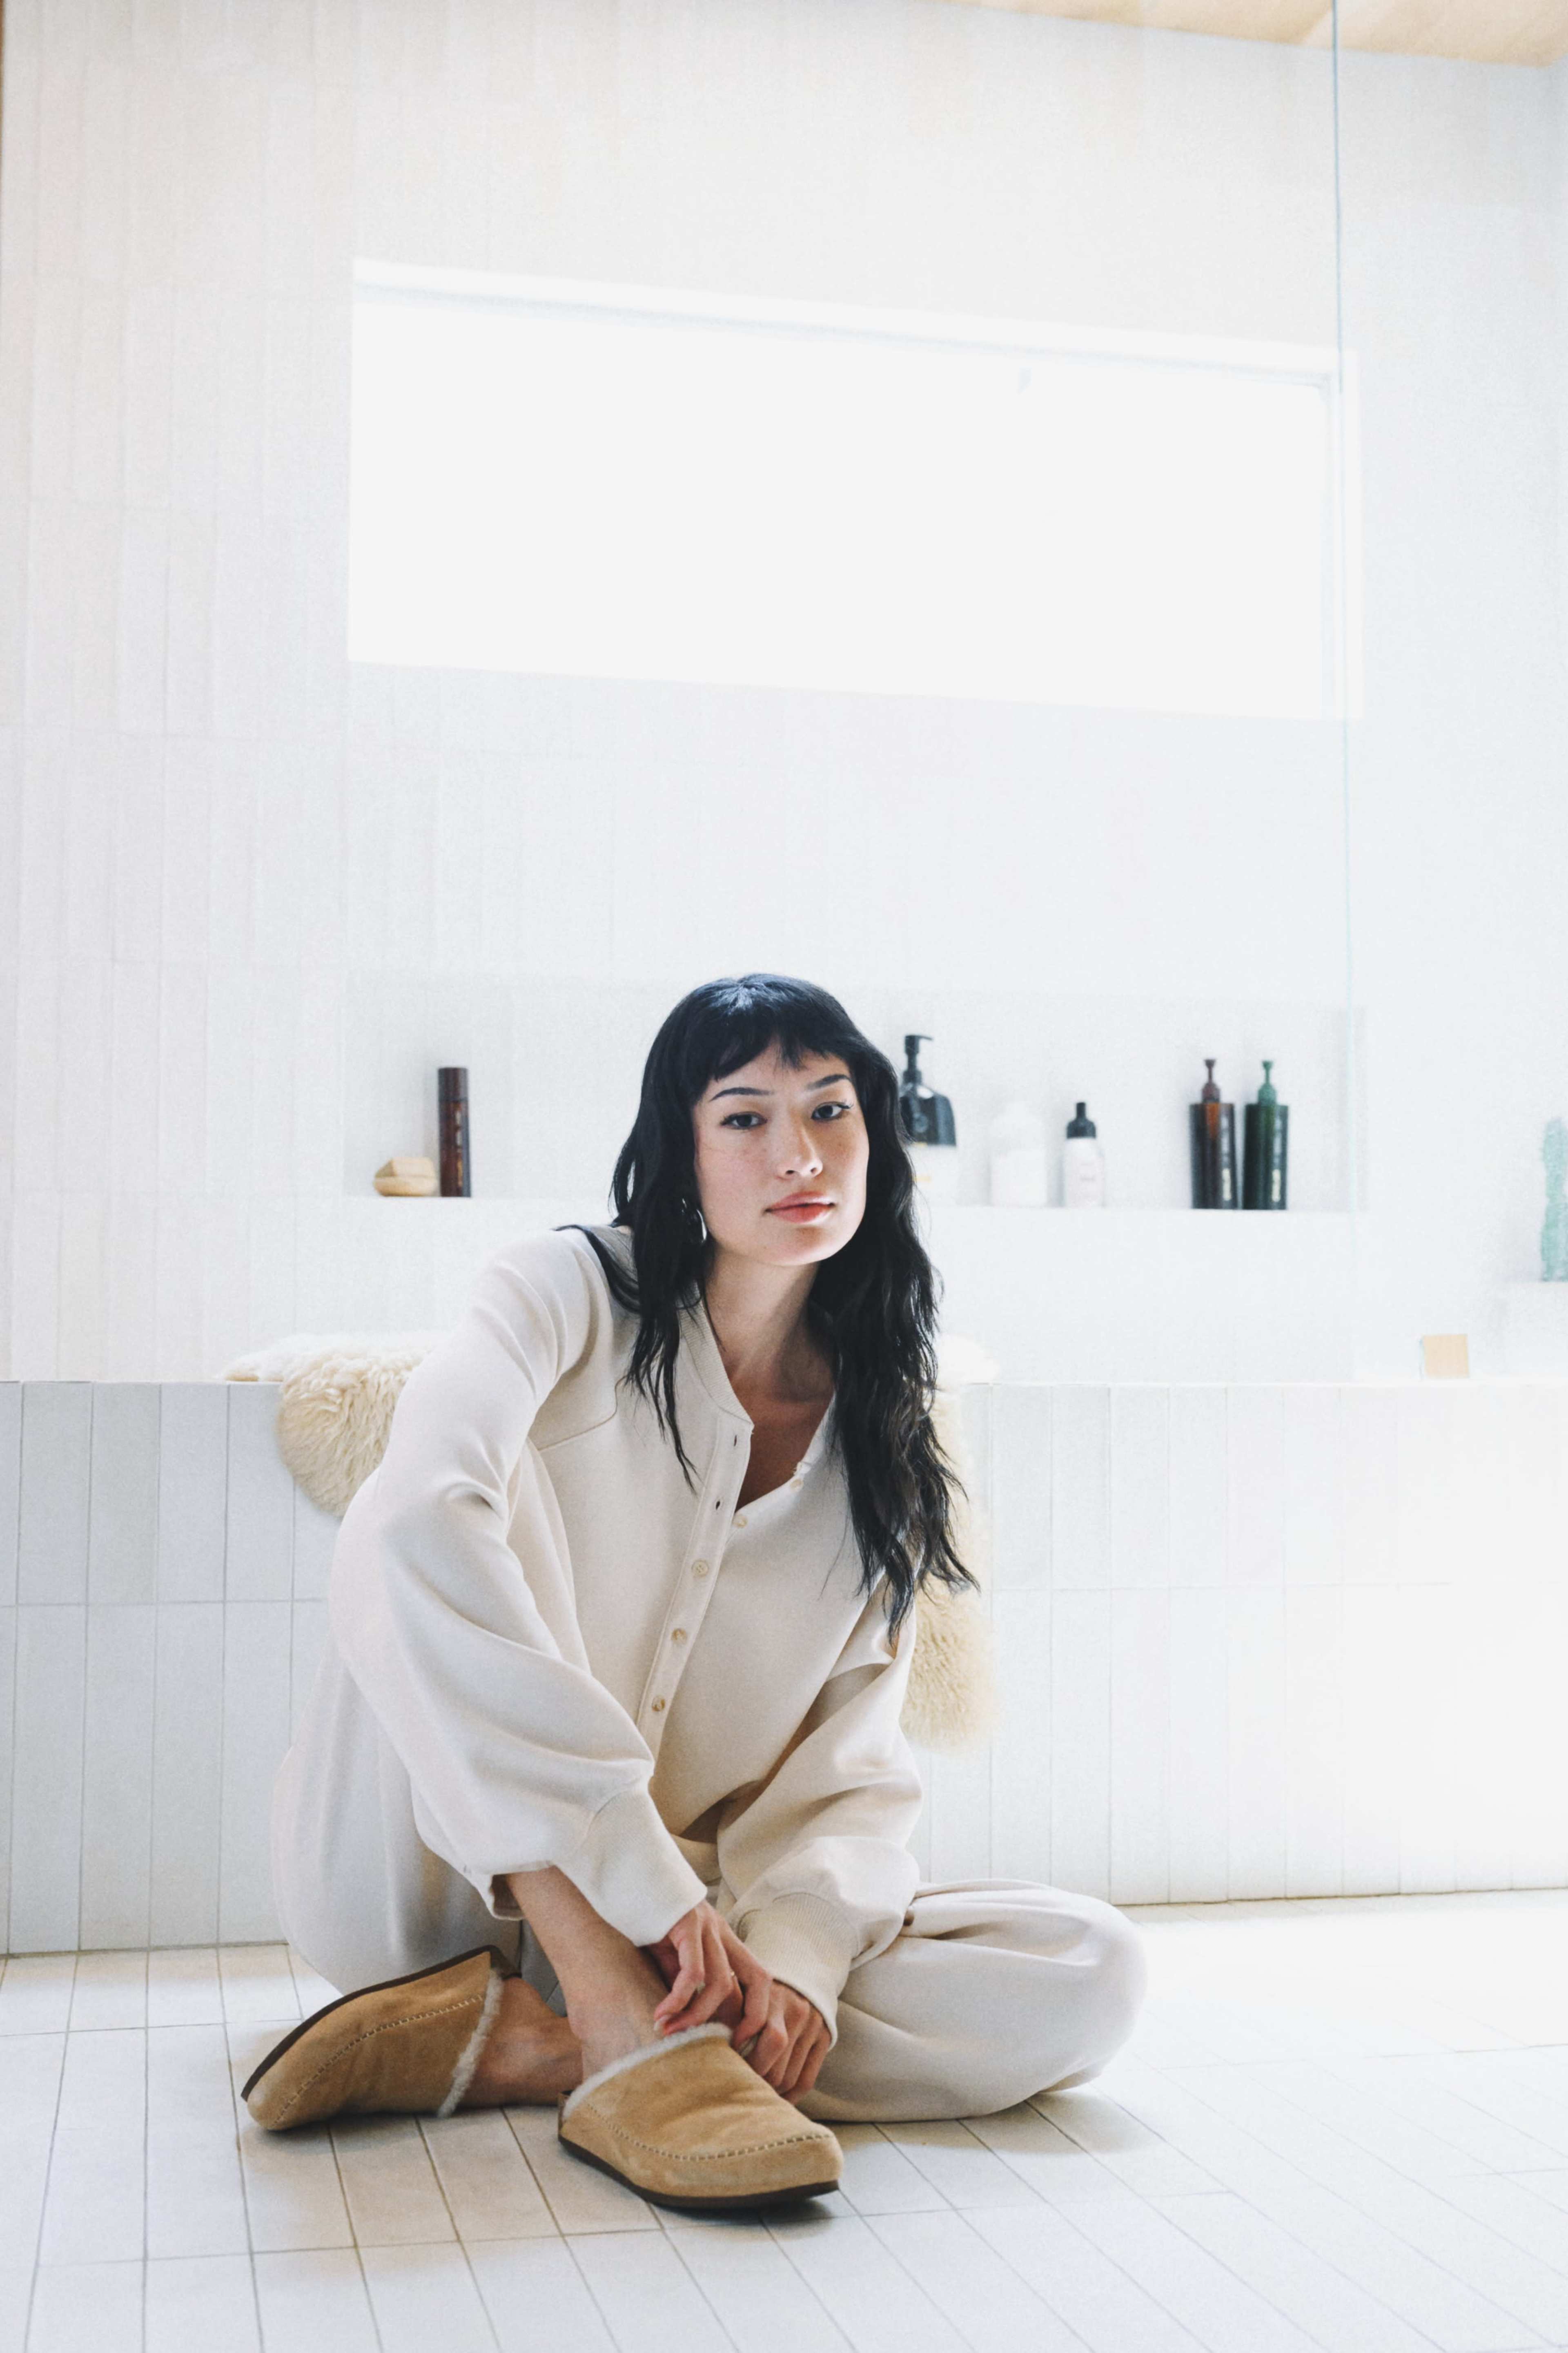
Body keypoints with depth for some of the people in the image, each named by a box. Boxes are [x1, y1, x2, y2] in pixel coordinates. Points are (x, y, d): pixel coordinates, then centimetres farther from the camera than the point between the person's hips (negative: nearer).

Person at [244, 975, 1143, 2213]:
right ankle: (632, 2050, -34)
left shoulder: (883, 1435, 6)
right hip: (419, 1880, -4)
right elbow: (415, 1528, -29)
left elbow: (855, 1764, 0)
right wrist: (652, 1882, -34)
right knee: (489, 1481, -29)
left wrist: (793, 1954, -22)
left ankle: (511, 2043, -24)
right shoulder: (571, 1296, -7)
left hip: (677, 1922, 4)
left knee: (1092, 1972, -17)